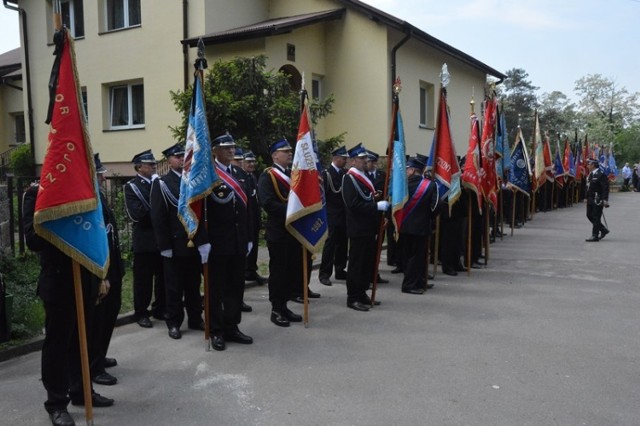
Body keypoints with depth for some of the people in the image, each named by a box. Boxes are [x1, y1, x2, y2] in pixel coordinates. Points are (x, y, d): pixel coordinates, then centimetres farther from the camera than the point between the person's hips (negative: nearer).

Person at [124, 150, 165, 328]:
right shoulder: (131, 186, -4)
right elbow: (136, 214, -16)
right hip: (145, 240, -5)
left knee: (163, 277, 12)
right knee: (143, 279, 5)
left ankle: (160, 309, 26)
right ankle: (141, 313, 17)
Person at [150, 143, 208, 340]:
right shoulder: (161, 183, -3)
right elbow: (158, 218, -8)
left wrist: (203, 240, 1)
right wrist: (164, 245, -13)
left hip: (195, 243, 4)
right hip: (175, 244, -4)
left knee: (194, 285, 13)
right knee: (174, 286, 6)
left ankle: (195, 319, 25)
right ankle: (173, 323, 17)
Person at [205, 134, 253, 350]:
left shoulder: (239, 174, 13)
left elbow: (246, 208, 13)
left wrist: (249, 237, 11)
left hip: (239, 242, 6)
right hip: (218, 242, -6)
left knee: (236, 286, 12)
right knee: (216, 288, 5)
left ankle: (231, 327, 24)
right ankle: (216, 331, 16)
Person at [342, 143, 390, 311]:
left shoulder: (364, 176, 15)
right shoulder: (349, 178, -14)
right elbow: (353, 204, -23)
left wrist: (380, 205, 7)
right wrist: (377, 206, -21)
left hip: (368, 227, 9)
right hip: (358, 228, -9)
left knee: (368, 261, 13)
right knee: (356, 263, -1)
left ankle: (362, 294, 24)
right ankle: (353, 298, 8)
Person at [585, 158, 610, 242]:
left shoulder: (600, 174, -14)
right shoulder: (590, 174, 13)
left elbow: (605, 187, -18)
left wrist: (605, 200, -23)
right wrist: (587, 198, 20)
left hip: (597, 200, -9)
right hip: (591, 199, 9)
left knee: (596, 217, -4)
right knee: (589, 215, 13)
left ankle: (595, 236, 3)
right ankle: (603, 230, 27)